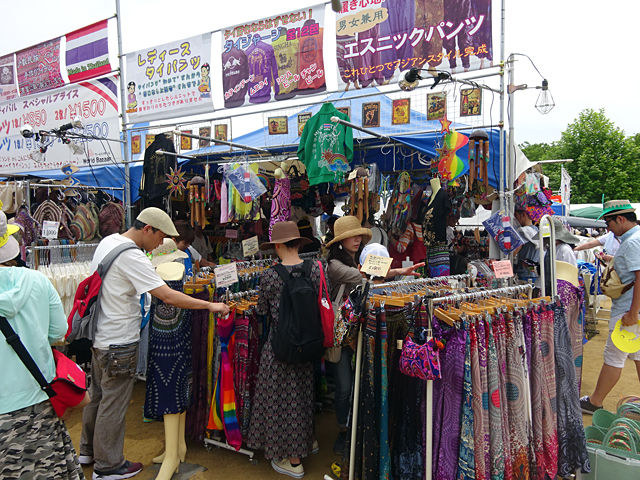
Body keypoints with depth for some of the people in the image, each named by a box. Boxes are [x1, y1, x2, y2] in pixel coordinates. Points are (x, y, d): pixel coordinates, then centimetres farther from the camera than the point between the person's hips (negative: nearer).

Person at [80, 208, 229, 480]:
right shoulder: (131, 257, -25)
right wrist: (210, 305, -24)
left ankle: (88, 450, 41)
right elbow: (168, 297, -29)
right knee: (113, 405, 5)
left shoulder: (107, 242, 5)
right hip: (118, 343, -10)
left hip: (98, 336, 10)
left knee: (98, 395, 24)